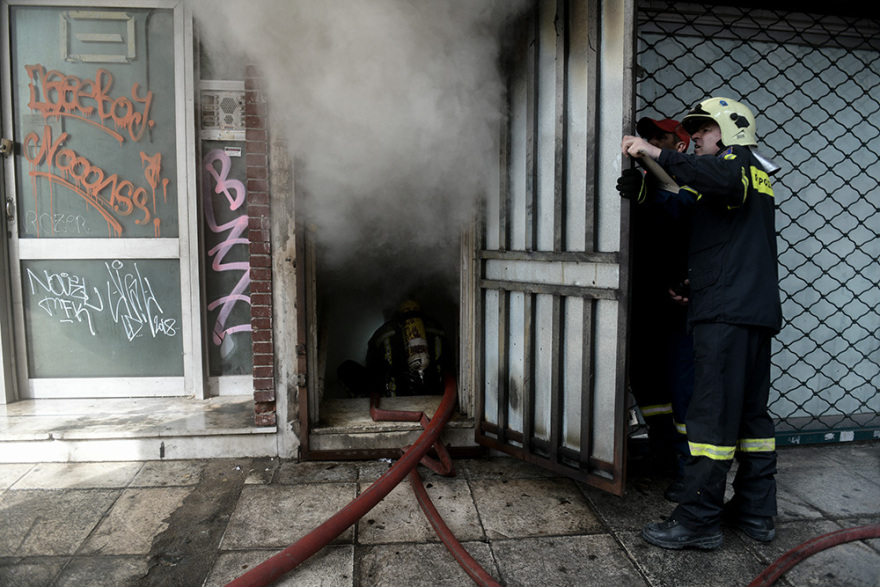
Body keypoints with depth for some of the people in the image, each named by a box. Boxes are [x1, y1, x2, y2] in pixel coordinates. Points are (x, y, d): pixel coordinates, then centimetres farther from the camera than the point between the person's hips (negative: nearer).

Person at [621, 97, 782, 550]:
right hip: (758, 310, 10)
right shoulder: (756, 176, 29)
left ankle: (698, 521, -5)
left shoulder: (740, 162, 0)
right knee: (751, 411, 11)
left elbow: (723, 179, -27)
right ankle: (755, 512, 19)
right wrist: (686, 282, 21)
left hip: (726, 310, -10)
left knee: (713, 414, -9)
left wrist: (657, 154, -24)